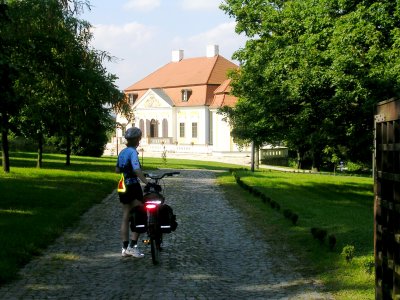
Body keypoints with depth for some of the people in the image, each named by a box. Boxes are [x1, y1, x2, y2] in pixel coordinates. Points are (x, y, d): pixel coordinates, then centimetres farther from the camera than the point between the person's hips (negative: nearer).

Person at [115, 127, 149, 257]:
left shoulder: (122, 152, 11)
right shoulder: (133, 152, -14)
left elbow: (117, 170, 18)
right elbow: (137, 170, -28)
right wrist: (147, 182, -32)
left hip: (123, 187, 8)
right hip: (133, 186, -8)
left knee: (125, 218, 11)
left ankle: (125, 248, 16)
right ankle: (132, 246, -5)